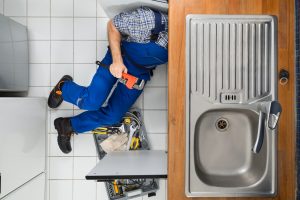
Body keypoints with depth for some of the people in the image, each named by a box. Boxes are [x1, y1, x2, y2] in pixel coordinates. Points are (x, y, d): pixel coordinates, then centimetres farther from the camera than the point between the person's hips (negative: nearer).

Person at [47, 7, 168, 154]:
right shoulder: (149, 19, -33)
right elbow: (113, 25, -16)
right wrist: (117, 61, -22)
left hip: (140, 73, 4)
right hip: (120, 56, -3)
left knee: (113, 116, -3)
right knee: (92, 102, -16)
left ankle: (68, 126, 20)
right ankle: (64, 87, 20)